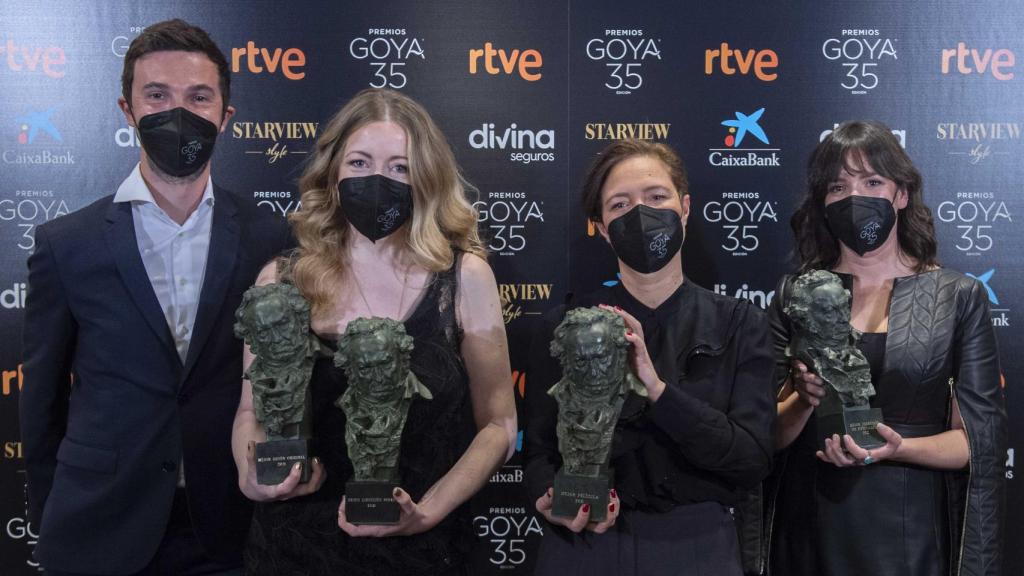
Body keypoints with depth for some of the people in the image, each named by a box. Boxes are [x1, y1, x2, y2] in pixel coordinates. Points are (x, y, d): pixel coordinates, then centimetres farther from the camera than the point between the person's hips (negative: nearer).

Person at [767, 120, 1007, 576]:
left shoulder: (959, 296, -2)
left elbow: (983, 439, -3)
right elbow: (770, 433, 1)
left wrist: (897, 448, -19)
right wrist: (804, 400, -19)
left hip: (910, 533, -1)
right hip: (810, 531, 1)